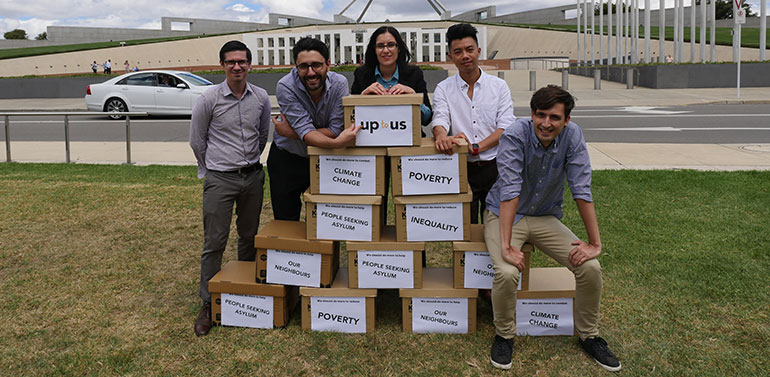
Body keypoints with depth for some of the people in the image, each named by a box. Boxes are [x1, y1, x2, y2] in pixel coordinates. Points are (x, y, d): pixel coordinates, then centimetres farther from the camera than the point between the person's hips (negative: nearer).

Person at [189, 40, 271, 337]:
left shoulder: (261, 98, 3)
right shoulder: (209, 99, -6)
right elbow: (196, 140, 4)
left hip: (253, 177, 4)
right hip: (220, 179, -3)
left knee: (250, 237, 13)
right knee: (214, 242, -3)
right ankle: (208, 304, 7)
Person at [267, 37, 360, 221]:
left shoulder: (339, 83, -17)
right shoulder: (286, 86, -23)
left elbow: (335, 130, -21)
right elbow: (306, 131, -31)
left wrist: (291, 133, -25)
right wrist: (337, 143, -50)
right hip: (287, 159, -1)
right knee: (286, 224, 10)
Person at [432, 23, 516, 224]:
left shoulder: (499, 86, 6)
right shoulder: (443, 89, 7)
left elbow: (507, 127, -3)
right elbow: (440, 119, -8)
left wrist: (476, 147, -17)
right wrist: (442, 136, -33)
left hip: (494, 167, 1)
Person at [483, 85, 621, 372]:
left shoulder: (572, 136, -13)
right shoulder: (515, 136, -22)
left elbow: (582, 190, -14)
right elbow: (510, 191, -31)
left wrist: (595, 243, -18)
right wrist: (506, 246, -37)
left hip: (546, 217, 4)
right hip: (504, 216, -3)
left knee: (590, 268, -14)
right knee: (507, 273, -30)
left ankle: (588, 335, 13)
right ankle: (504, 335, 1)